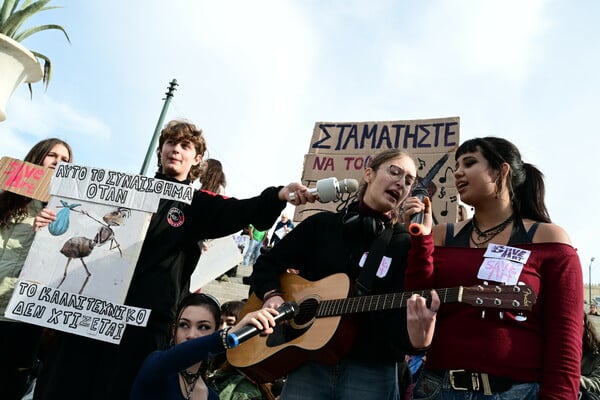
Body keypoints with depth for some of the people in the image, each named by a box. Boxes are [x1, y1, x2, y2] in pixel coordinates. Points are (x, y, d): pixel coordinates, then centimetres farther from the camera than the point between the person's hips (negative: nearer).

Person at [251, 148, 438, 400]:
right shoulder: (321, 224, 4)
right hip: (308, 364, 2)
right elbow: (267, 264, 10)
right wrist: (272, 296, -9)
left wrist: (419, 329, -33)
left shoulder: (409, 245, -2)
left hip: (371, 372, -1)